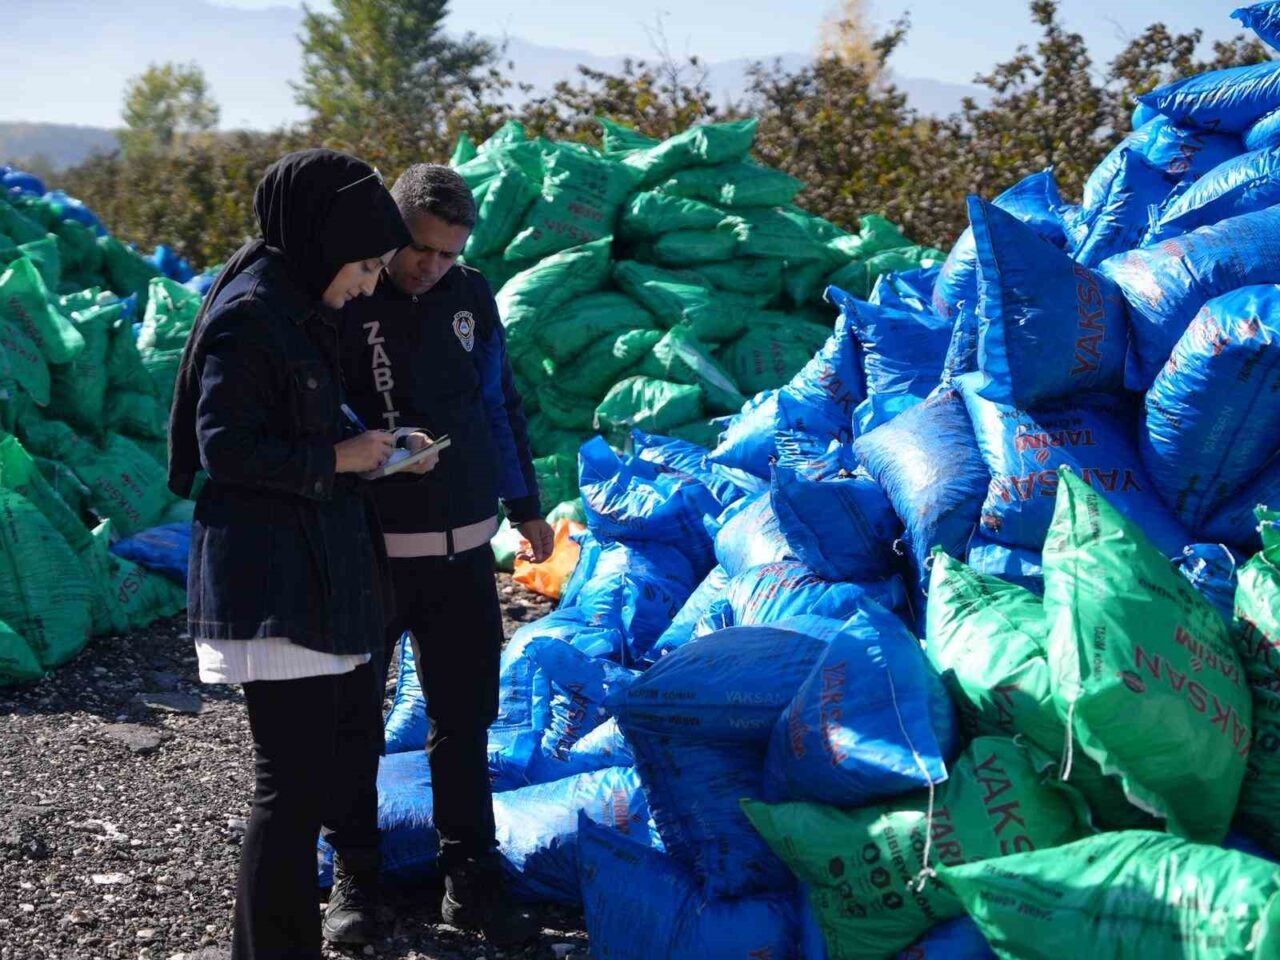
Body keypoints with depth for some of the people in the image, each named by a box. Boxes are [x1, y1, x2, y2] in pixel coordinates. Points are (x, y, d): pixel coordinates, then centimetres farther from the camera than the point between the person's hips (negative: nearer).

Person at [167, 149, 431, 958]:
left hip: (331, 570, 10)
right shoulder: (248, 314, -17)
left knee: (353, 743, 24)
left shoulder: (302, 307, 12)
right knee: (297, 782, -6)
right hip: (273, 582, -10)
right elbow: (224, 448, -21)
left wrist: (373, 446, 7)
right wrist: (336, 457, -15)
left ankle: (360, 887, 44)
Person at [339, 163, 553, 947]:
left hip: (463, 546, 4)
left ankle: (472, 881, 19)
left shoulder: (471, 296, 4)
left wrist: (526, 507, 18)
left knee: (466, 718, 9)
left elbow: (502, 404, 15)